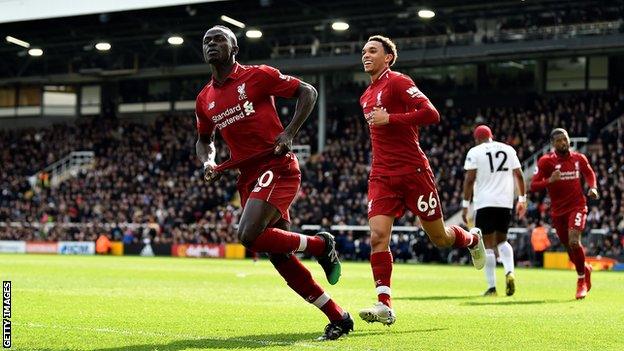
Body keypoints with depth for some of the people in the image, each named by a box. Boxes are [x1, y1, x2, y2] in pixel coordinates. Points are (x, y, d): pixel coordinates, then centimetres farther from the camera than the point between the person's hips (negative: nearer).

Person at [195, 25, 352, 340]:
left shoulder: (257, 76, -4)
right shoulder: (205, 100, 13)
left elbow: (307, 92, -1)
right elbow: (204, 140, 29)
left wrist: (289, 133, -13)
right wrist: (208, 162, 7)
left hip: (277, 168, -7)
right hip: (248, 180, 7)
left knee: (248, 235, -27)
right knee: (279, 258, 1)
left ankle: (320, 245, -4)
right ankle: (338, 318, 12)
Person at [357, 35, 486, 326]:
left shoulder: (397, 82, -8)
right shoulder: (366, 96, 17)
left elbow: (431, 114, -18)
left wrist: (390, 119, -21)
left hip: (413, 171, -6)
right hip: (382, 176, 6)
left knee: (438, 237, 7)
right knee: (377, 236, -14)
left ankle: (472, 239, 41)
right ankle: (384, 305, -15)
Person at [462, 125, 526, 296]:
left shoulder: (475, 152, 0)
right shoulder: (508, 150, 12)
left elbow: (469, 180, -6)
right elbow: (519, 175, 11)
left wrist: (465, 206, -3)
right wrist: (522, 199, 19)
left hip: (484, 203, -4)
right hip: (505, 202, 4)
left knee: (488, 245, 1)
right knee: (501, 240, 18)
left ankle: (492, 287, -2)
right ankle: (509, 272, -7)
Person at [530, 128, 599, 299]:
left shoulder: (579, 158, 2)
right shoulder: (546, 161, -6)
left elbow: (589, 174, 23)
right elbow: (533, 186, -11)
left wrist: (593, 187, 4)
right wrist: (550, 181, -27)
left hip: (577, 206, -1)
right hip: (558, 211, 1)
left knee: (574, 241, -21)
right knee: (569, 246, 9)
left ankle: (582, 279, -2)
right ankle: (585, 269, 41)